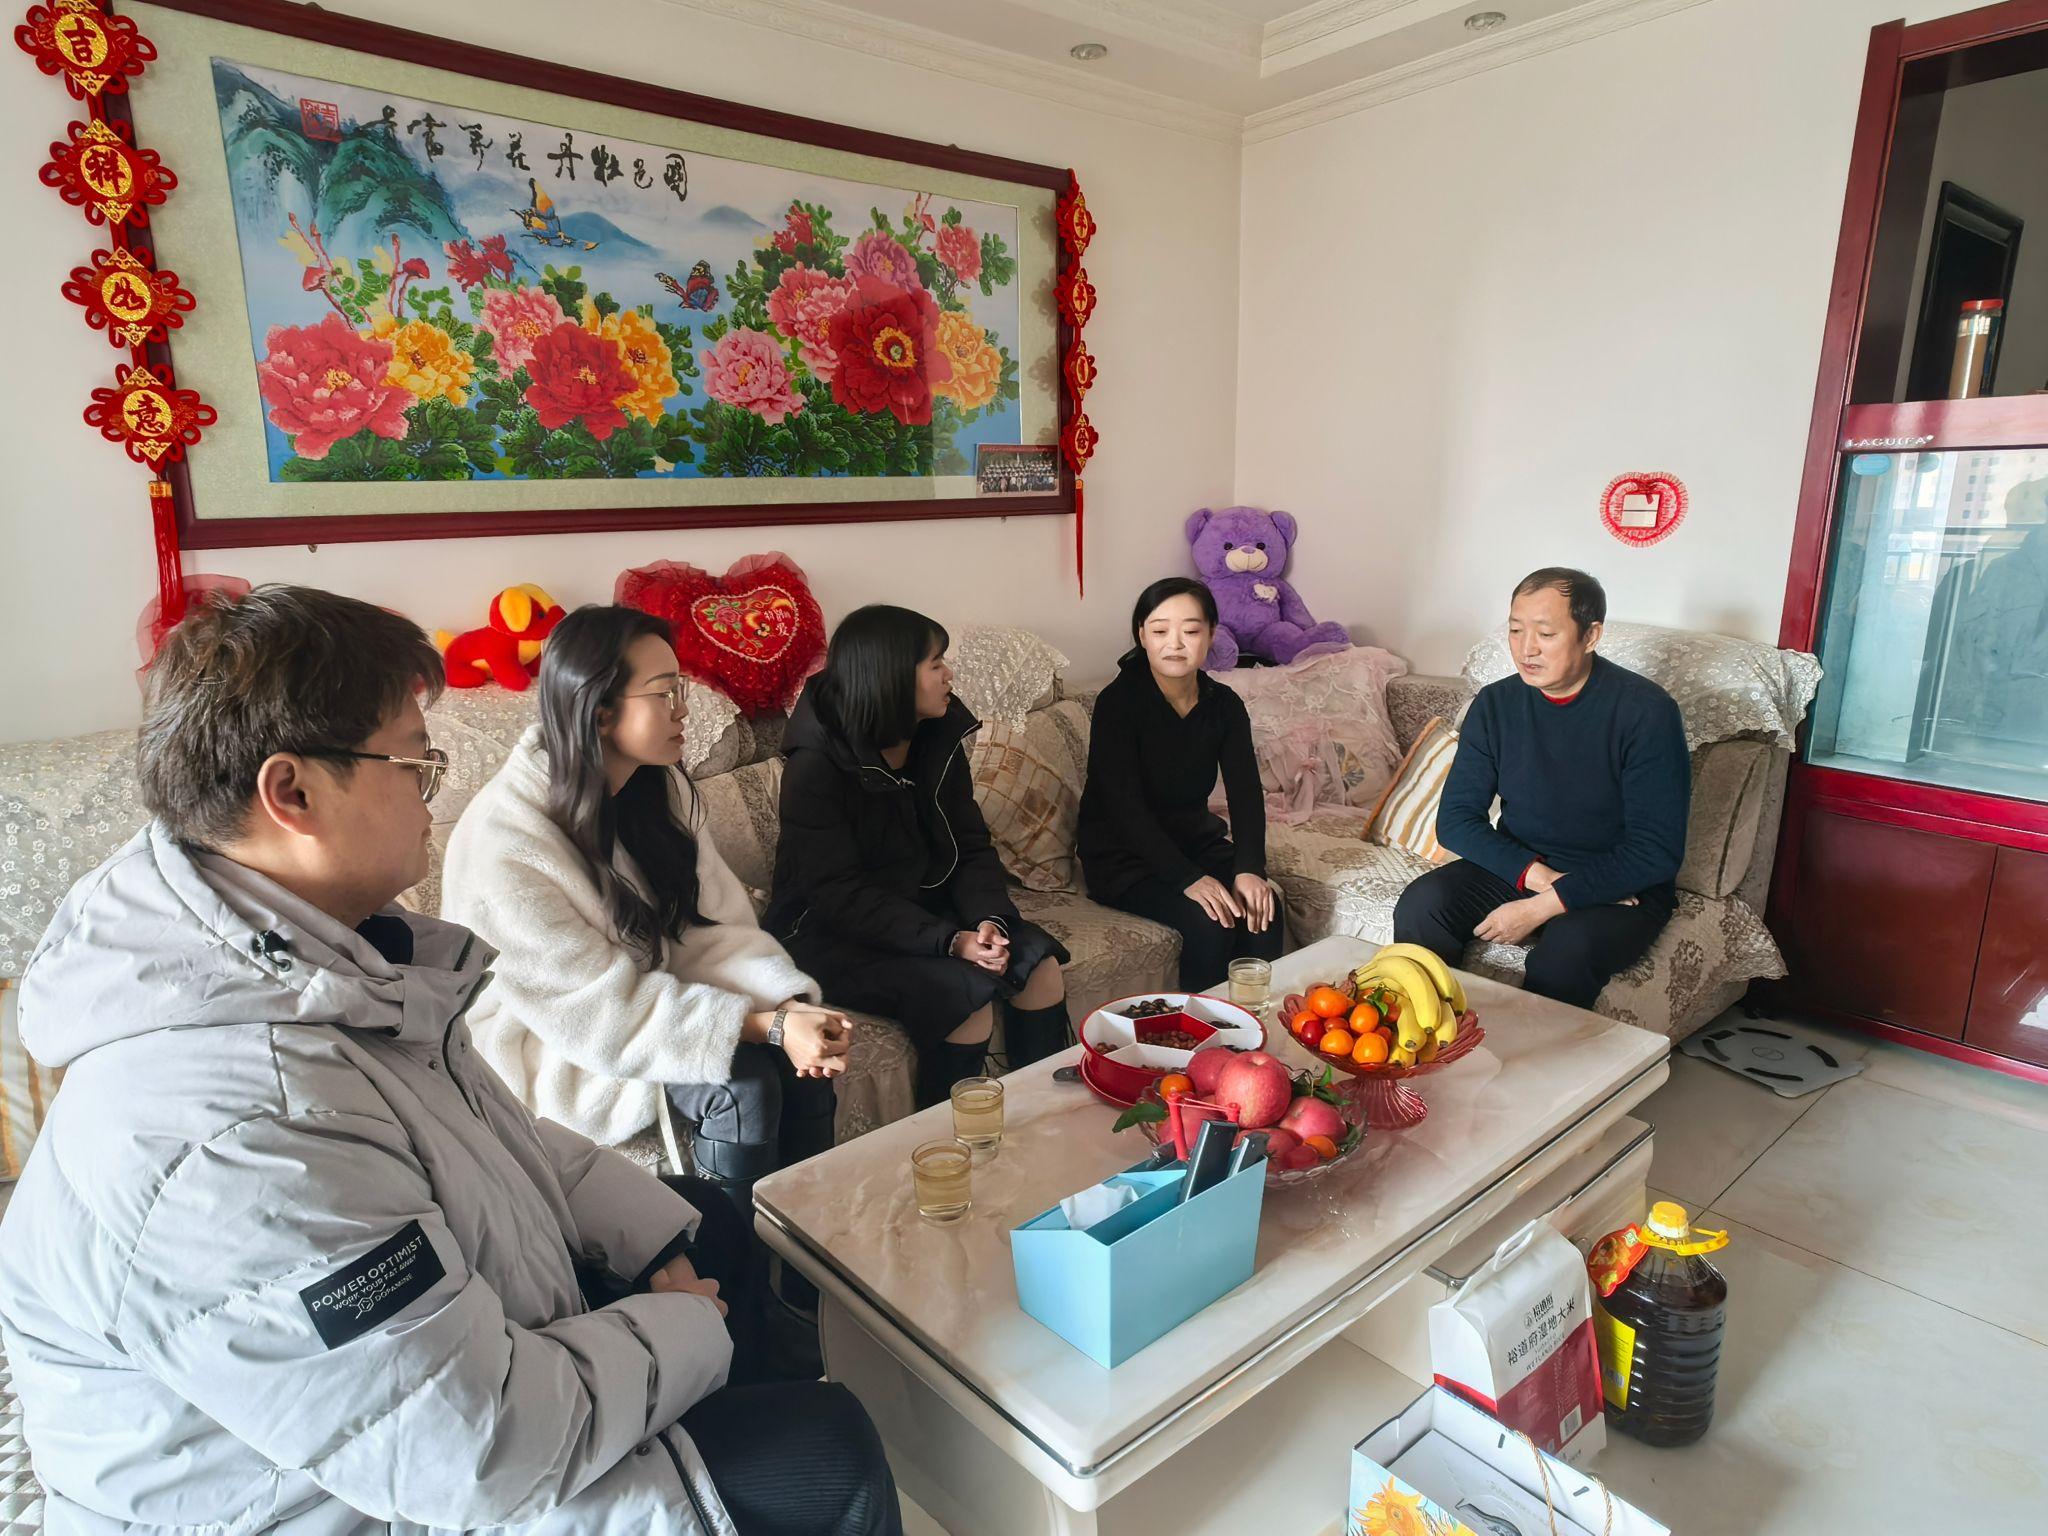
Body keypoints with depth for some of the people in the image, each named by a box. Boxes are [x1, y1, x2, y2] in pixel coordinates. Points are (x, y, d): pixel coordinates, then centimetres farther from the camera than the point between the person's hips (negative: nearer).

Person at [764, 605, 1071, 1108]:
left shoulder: (938, 741, 0)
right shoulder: (816, 765, -20)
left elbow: (971, 847, 1)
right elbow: (841, 895, -24)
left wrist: (988, 918, -19)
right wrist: (949, 942, -31)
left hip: (920, 906, 7)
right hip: (830, 933, -7)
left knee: (1039, 961, -10)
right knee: (965, 991, -26)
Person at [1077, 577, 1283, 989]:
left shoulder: (1225, 705, -1)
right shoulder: (1118, 702, -17)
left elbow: (1246, 792, -9)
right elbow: (1126, 808, -24)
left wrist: (1249, 868, -26)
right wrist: (1187, 878, -33)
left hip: (1196, 841, 5)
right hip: (1123, 857, -5)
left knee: (1260, 910, -21)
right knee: (1208, 922, -27)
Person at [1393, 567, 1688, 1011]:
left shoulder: (1646, 711, -15)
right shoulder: (1496, 704, -3)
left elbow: (1657, 850, -18)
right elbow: (1456, 819, -4)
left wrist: (1544, 906, -23)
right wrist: (1535, 875, -19)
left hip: (1619, 887, -3)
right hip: (1516, 869, 4)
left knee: (1565, 949, -35)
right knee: (1421, 905, -23)